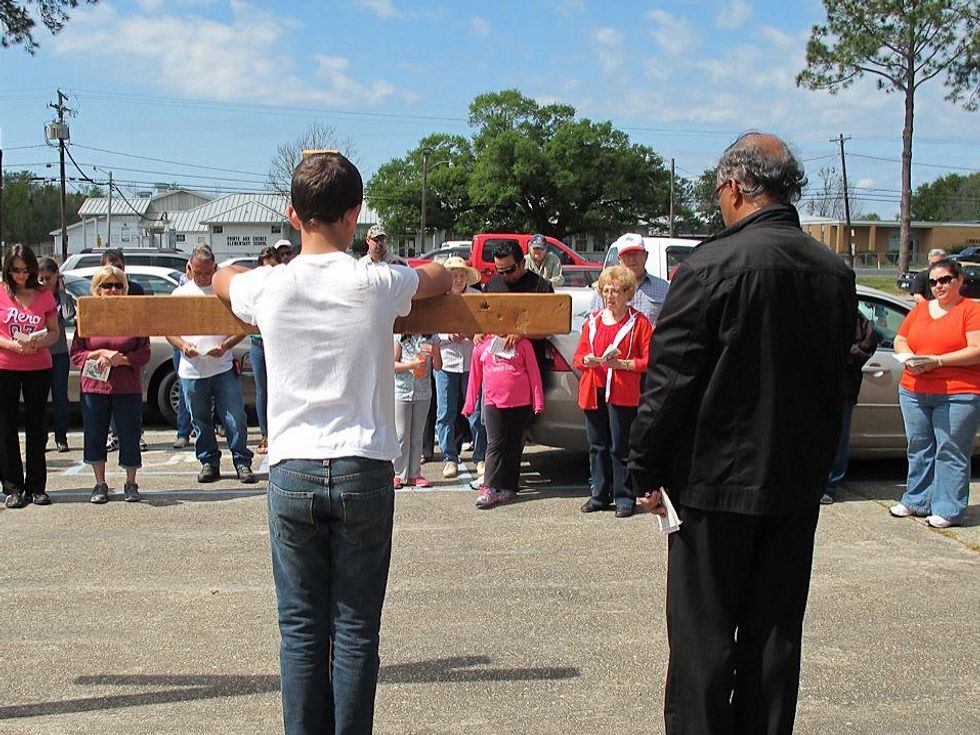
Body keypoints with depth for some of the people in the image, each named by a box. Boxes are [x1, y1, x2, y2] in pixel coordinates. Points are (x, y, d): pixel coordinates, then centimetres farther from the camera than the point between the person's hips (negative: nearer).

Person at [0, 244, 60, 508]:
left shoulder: (44, 295, 2)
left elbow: (54, 332, 5)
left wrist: (38, 343, -15)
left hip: (39, 367, 1)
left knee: (37, 427, 6)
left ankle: (36, 487, 14)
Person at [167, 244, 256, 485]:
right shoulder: (180, 294, 7)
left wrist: (225, 345, -14)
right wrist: (182, 345, -9)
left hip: (223, 368, -2)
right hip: (192, 371, 2)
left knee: (235, 419, -2)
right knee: (201, 421, 11)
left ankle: (242, 463, 9)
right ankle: (209, 463, 23)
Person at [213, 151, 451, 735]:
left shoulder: (269, 286, 0)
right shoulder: (377, 284, -4)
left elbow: (221, 278, 24)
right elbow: (443, 279, 17)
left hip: (292, 473, 1)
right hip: (363, 470, -1)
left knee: (301, 629, 8)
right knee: (356, 631, 5)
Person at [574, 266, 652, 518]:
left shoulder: (639, 322, 1)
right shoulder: (593, 320, 15)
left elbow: (648, 360, -4)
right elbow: (579, 355, 17)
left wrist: (622, 364, -17)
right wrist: (587, 360, -5)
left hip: (622, 393, -5)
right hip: (593, 390, 5)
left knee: (620, 447, -3)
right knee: (597, 446, 9)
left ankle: (624, 497, 5)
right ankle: (600, 495, 18)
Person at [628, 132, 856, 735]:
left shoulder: (711, 266, -15)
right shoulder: (836, 273, 2)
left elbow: (669, 382, -14)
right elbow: (837, 376, 10)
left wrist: (648, 471, -4)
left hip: (718, 481, -5)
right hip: (800, 482, 5)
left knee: (703, 635, 5)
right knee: (776, 632, 13)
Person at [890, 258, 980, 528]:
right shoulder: (920, 309, 15)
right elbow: (900, 340, 17)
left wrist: (938, 360, -18)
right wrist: (910, 358, -5)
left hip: (958, 395, -6)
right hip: (914, 391, 6)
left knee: (950, 452, -2)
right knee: (919, 449, 12)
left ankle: (947, 510, 4)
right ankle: (916, 501, 24)